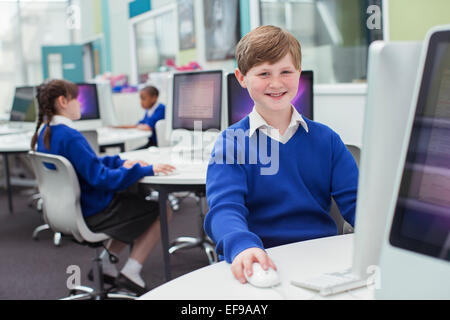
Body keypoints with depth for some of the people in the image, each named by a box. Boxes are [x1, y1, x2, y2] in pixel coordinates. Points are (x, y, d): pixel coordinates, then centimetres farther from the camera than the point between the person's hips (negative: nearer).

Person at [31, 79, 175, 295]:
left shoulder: (44, 133, 4)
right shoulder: (69, 137, -26)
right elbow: (100, 178, -27)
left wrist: (121, 162, 7)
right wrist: (146, 170, -23)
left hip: (70, 209, 9)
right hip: (91, 214, -9)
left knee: (135, 197, 26)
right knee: (161, 210, 2)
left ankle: (104, 265, 21)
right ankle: (130, 273, 2)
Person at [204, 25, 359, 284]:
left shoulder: (326, 139, 12)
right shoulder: (231, 143, 3)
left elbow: (355, 201, 7)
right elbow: (225, 208, -11)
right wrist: (243, 246, -32)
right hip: (259, 263, -1)